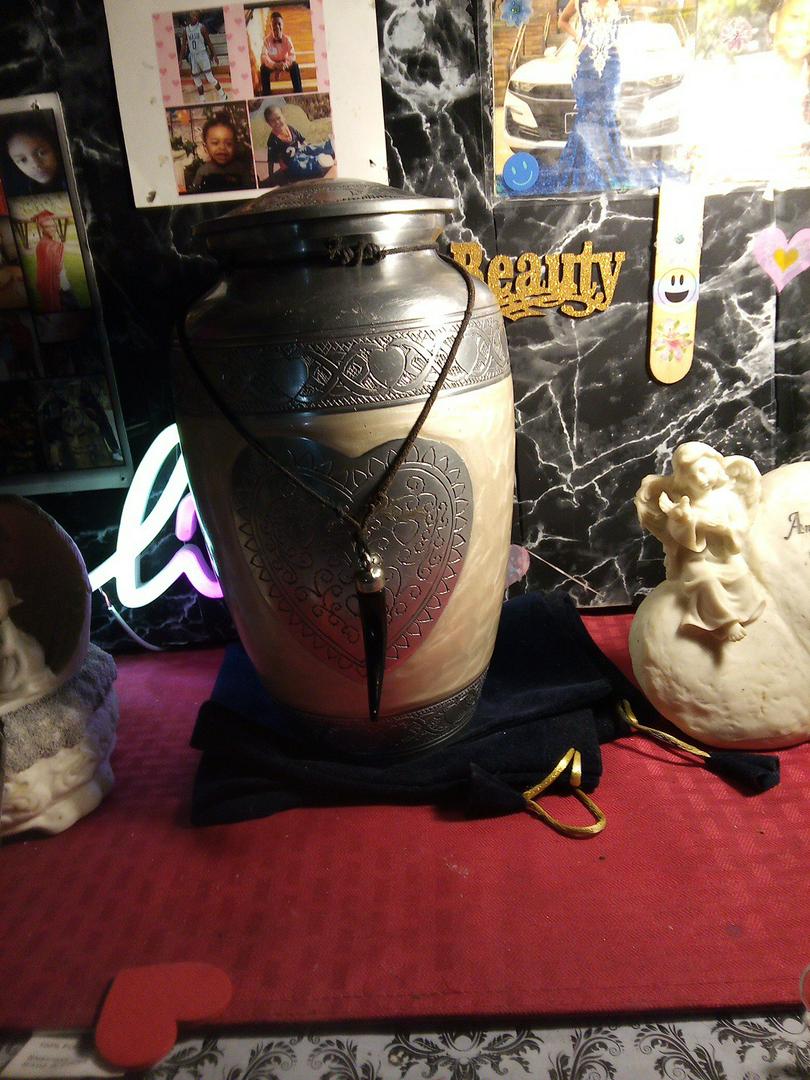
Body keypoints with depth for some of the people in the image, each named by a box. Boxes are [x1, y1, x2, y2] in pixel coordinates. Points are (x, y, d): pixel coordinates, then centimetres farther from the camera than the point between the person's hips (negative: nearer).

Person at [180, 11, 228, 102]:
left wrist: (213, 55, -2)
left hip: (202, 54, -4)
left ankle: (222, 96, 3)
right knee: (197, 80, 8)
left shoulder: (201, 27, -5)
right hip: (193, 56, 4)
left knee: (210, 77, -10)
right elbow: (184, 46, 7)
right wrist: (181, 60, 3)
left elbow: (208, 42, 0)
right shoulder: (186, 29, 4)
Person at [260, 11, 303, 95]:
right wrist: (275, 65, -49)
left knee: (294, 65, -28)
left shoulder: (287, 39, -15)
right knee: (263, 68, -31)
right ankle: (266, 94, -19)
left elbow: (292, 55, -21)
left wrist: (285, 64, -43)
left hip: (284, 63, 1)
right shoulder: (267, 40, -20)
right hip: (272, 64, -1)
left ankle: (298, 92, -19)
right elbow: (264, 56, -30)